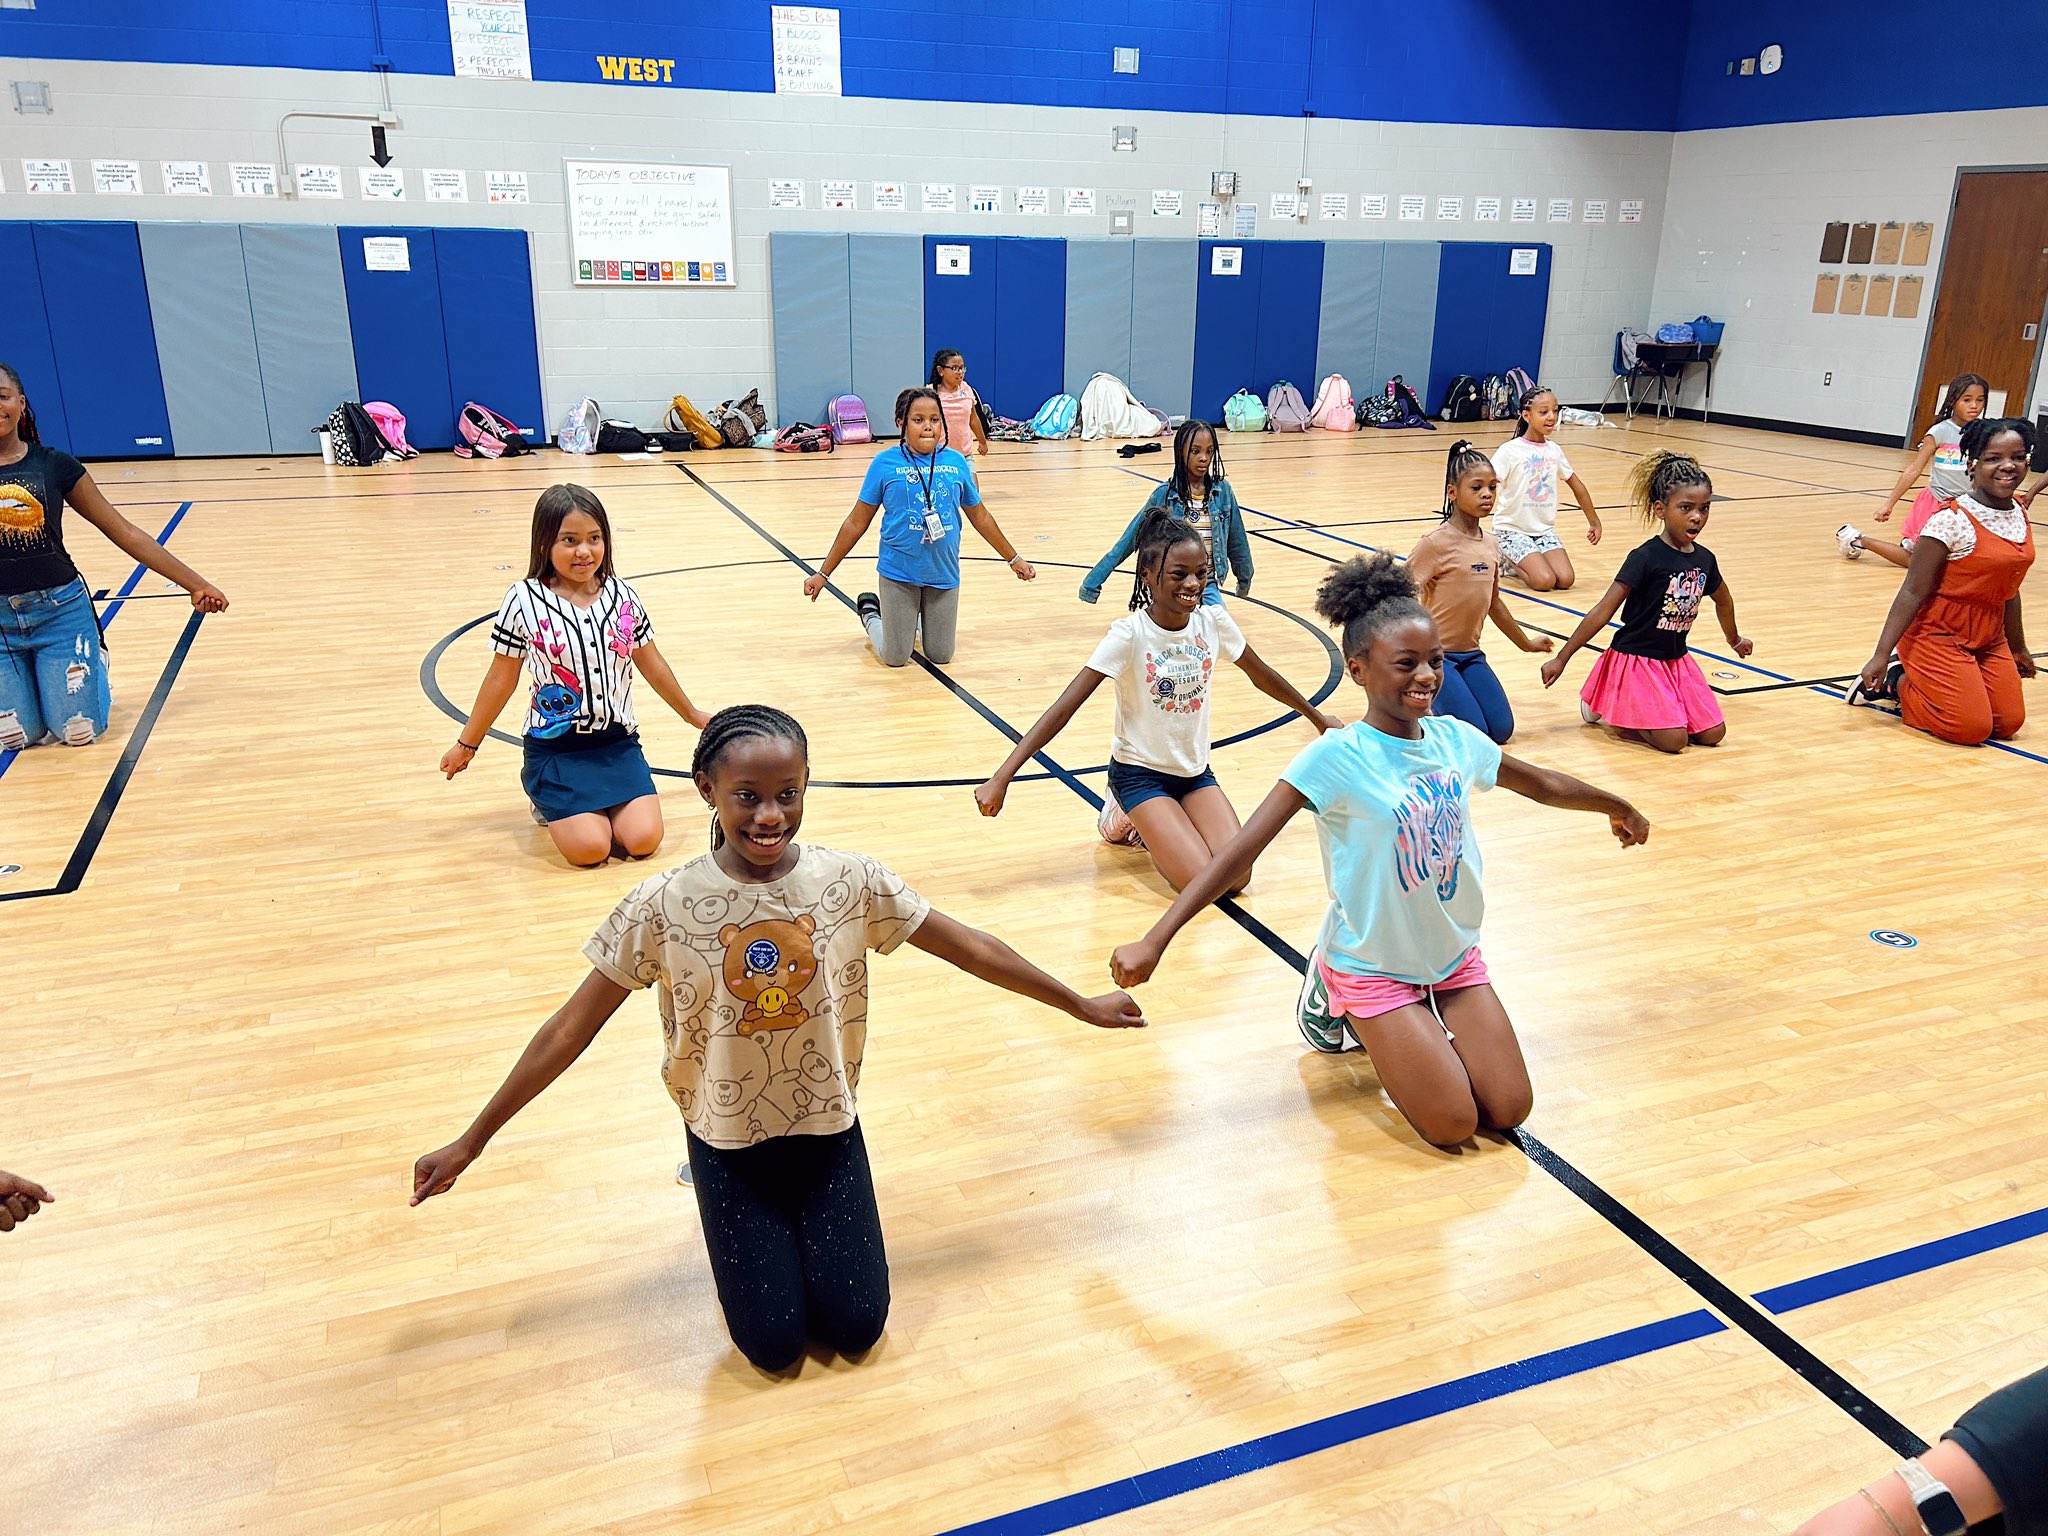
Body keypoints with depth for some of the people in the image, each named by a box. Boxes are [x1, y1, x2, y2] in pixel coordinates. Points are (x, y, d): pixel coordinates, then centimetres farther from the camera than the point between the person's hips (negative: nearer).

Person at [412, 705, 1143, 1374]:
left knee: (856, 1328, -2)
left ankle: (804, 1222, 28)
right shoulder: (664, 906, -18)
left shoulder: (851, 882, -16)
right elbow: (571, 1028, -10)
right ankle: (725, 1206, 25)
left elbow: (970, 948, -5)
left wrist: (1081, 1005, 2)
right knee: (775, 1345, -3)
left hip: (829, 1131, 1)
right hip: (728, 1142, -1)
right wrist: (470, 1142, -7)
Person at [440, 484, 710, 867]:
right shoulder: (524, 600, -8)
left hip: (617, 740, 3)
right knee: (591, 848, -20)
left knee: (643, 840, -15)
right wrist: (467, 744, 9)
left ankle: (570, 803, 16)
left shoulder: (623, 596, 1)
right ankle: (547, 800, 14)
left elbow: (652, 664, 16)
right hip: (554, 746, -3)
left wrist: (692, 714, 26)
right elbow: (501, 680, 2)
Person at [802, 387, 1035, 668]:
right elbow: (856, 522, -1)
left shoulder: (956, 462, 1)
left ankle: (917, 620, 42)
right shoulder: (885, 463, -6)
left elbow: (980, 516, 13)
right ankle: (870, 613, 36)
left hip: (944, 574, 3)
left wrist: (1014, 559, 18)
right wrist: (823, 573, -1)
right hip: (899, 573, -3)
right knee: (895, 659, 5)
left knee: (941, 657, 10)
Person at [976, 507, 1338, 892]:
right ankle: (1125, 819, 9)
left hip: (1195, 771, 5)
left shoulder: (1214, 622, -8)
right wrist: (1001, 778, -31)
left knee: (1236, 878, -11)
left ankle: (1153, 827, 16)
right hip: (1140, 771, -5)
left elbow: (1263, 676, 11)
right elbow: (1064, 708, -25)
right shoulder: (1130, 635, -22)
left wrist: (1318, 718, 23)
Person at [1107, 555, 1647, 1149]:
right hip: (1374, 967, -5)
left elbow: (1542, 783, 15)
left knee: (1507, 1112, -1)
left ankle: (1416, 1027, 24)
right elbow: (1241, 851, -29)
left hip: (1455, 954, 6)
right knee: (1453, 1125, -7)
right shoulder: (1337, 757, -23)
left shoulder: (1456, 739, -6)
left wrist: (1618, 807, 30)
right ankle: (1334, 999, 12)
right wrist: (1154, 940, -36)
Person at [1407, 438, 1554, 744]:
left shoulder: (1490, 545, 6)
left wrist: (1526, 643, 29)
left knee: (1501, 731, -3)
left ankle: (1435, 696, 18)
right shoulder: (1436, 543, -15)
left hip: (1470, 653, 7)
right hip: (1435, 653, -7)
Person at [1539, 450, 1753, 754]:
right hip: (1636, 660, -7)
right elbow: (1603, 611, -18)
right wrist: (1561, 658, -20)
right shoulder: (1646, 557, -17)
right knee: (1673, 739, -18)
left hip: (1677, 660, 7)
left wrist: (1735, 640, 40)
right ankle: (1601, 708, 5)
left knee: (1713, 734, -1)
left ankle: (1630, 709, 15)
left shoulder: (1704, 559, 2)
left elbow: (1724, 601, 25)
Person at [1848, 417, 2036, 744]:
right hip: (1938, 636, -8)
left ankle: (1913, 680, 17)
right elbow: (1913, 592, -19)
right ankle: (1895, 680, 9)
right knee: (1972, 729, -12)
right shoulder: (1952, 521, -19)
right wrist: (1881, 654, -22)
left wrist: (2018, 647, 22)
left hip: (1989, 641, 8)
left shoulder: (2021, 515, 4)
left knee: (2009, 723, 1)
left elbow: (2008, 590, 15)